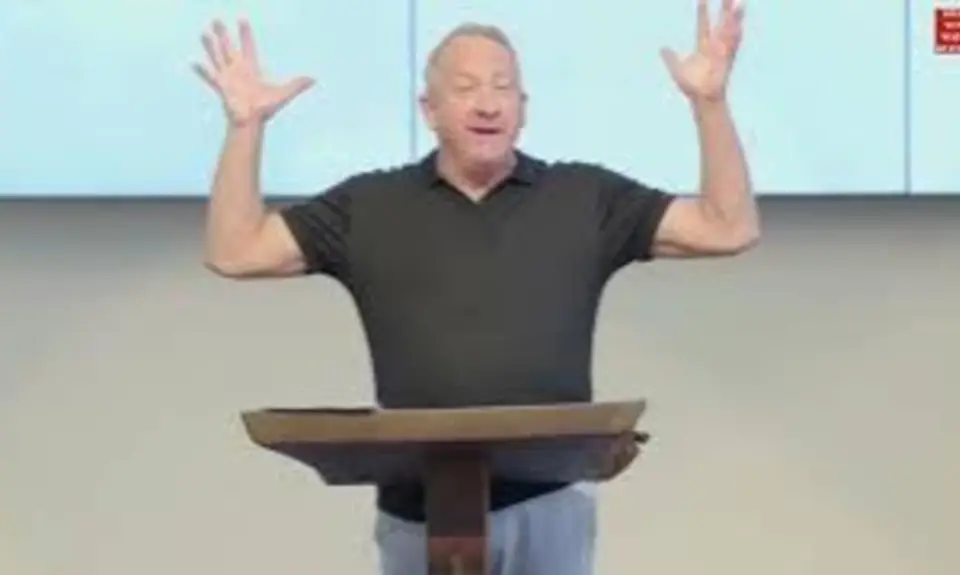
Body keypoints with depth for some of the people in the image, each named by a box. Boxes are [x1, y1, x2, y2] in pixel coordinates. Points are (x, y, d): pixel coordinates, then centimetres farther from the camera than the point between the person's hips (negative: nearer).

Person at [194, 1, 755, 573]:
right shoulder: (369, 206, 7)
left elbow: (728, 228, 2)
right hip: (418, 509, 1)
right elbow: (236, 252, 5)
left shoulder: (586, 198, 6)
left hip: (548, 505, -1)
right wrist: (246, 124, -5)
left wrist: (710, 100, -8)